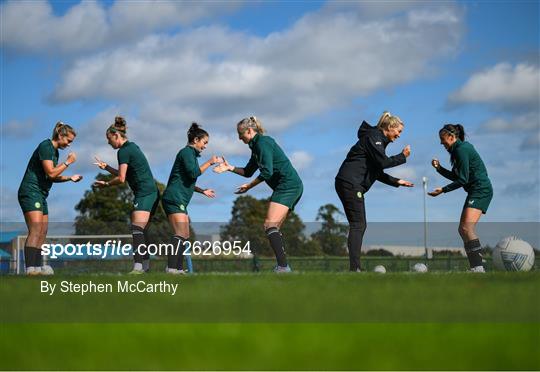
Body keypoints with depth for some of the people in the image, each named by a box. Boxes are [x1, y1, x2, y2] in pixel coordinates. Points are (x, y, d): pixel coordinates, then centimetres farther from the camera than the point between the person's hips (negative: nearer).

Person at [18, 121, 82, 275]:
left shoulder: (54, 151, 19)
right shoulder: (45, 147, -11)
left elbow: (54, 177, 25)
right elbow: (51, 173, -18)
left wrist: (70, 178, 11)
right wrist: (68, 162, -9)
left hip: (40, 195, 10)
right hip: (30, 192, -10)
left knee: (42, 233, 5)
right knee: (35, 230, -20)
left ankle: (38, 266, 5)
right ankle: (30, 268, -28)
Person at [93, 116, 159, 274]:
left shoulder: (123, 151, -9)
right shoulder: (132, 147, 20)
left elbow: (121, 179, -11)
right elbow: (124, 174, 26)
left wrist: (106, 184, 3)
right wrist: (106, 167, 24)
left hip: (144, 194, -10)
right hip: (152, 192, 10)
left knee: (137, 229, -18)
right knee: (142, 230, 13)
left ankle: (138, 265, -28)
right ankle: (146, 264, 16)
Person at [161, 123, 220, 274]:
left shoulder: (191, 154, 24)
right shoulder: (187, 152, -5)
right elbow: (194, 173, -18)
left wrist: (203, 191, 29)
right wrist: (209, 162, -8)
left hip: (179, 200, 11)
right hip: (174, 198, -11)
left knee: (184, 235, 10)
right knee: (181, 234, -19)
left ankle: (178, 269, 8)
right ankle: (171, 268, -28)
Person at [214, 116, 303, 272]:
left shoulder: (262, 142, -10)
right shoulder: (256, 146, 21)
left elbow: (267, 172, -18)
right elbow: (248, 172, 28)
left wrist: (249, 186, -9)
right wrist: (229, 168, 17)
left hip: (287, 185, -11)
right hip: (293, 186, 11)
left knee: (270, 225, -19)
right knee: (274, 228, 11)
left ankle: (283, 266, -30)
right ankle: (281, 266, 7)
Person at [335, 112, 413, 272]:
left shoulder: (378, 140, 24)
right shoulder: (374, 137, -7)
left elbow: (378, 173, 23)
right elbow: (382, 162, -16)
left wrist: (397, 182, 16)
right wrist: (403, 156, -4)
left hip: (348, 184, 10)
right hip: (351, 184, -10)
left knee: (358, 225, 8)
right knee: (358, 225, -13)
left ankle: (354, 268, 6)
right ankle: (354, 268, -18)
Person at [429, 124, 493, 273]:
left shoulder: (461, 150, -14)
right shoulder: (460, 149, 17)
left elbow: (462, 179, -16)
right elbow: (456, 177, 21)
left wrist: (443, 190, -14)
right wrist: (439, 168, 11)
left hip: (481, 190, -11)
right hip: (475, 191, 11)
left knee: (467, 228, -23)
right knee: (462, 229, 11)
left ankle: (478, 269, -31)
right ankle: (476, 268, 11)